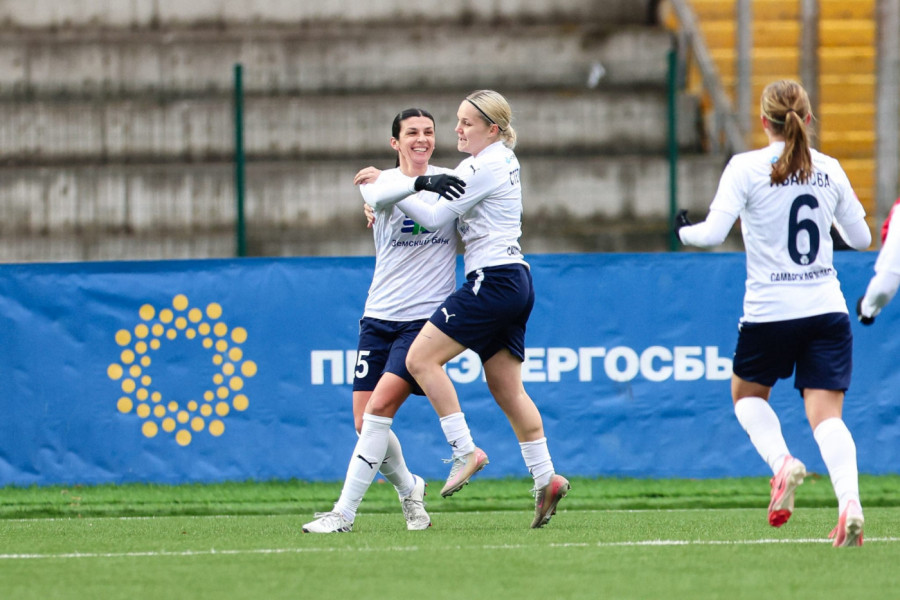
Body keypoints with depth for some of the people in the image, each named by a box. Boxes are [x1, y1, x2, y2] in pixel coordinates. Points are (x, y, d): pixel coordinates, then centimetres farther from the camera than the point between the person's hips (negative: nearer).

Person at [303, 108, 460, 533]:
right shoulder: (381, 182, 4)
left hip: (427, 318, -2)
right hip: (379, 317, 2)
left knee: (378, 410, -17)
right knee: (366, 423, 1)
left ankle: (345, 512, -15)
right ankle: (408, 489, 28)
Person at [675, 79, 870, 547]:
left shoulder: (746, 168, -7)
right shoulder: (829, 170, 5)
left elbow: (712, 233, -14)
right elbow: (861, 238, 14)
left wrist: (683, 231, 8)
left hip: (769, 313, -3)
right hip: (827, 310, 3)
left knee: (747, 393, 23)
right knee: (826, 415, -2)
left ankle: (782, 462, -4)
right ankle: (849, 499, -27)